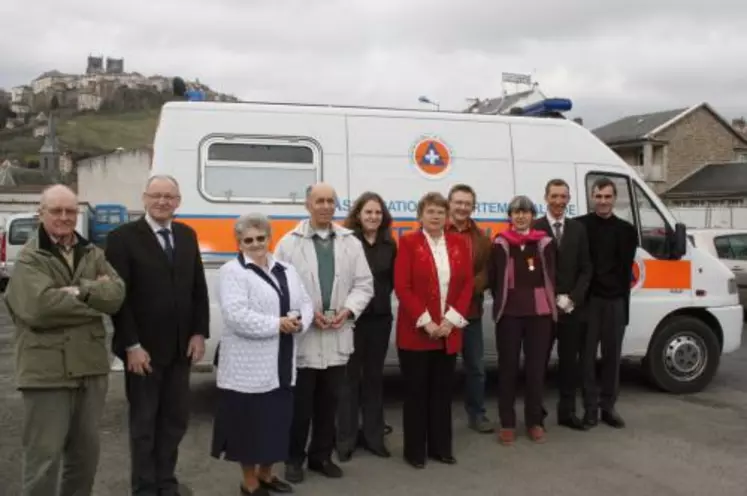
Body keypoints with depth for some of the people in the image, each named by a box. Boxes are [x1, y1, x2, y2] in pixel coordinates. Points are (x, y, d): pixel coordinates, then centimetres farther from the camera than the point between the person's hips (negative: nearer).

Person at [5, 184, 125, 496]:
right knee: (44, 456, 1)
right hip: (47, 371, -5)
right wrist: (96, 298, -13)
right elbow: (39, 307, -21)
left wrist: (80, 290, -19)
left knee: (86, 450, 18)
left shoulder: (93, 254, 11)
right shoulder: (28, 259, -5)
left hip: (90, 366, 6)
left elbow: (117, 293, -4)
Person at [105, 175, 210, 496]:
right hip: (143, 349, -5)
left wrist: (199, 334, 1)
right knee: (144, 423, 9)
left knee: (175, 420, 13)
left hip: (180, 347, 5)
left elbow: (199, 289, 9)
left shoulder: (187, 235, 8)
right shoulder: (123, 237, -8)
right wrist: (131, 345, -16)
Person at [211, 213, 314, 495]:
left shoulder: (286, 270, 12)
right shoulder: (232, 272, -8)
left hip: (281, 365, 6)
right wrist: (277, 324, -20)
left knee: (277, 421, 15)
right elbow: (236, 315, -20)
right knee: (250, 423, 4)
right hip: (248, 366, -6)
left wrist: (299, 323, -11)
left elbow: (305, 303, 10)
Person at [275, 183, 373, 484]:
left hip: (337, 337, 3)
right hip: (302, 336, -3)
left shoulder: (351, 242, 8)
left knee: (329, 402, 13)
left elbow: (364, 284, 6)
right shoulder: (289, 242, -1)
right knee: (300, 403, 6)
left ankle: (321, 456, 28)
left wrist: (348, 311, -10)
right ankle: (294, 459, 21)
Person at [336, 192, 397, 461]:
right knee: (350, 377, 4)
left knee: (374, 376, 13)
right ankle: (346, 439, 14)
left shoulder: (389, 245, 7)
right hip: (352, 317, -4)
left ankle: (372, 435, 24)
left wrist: (382, 296, 1)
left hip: (380, 318, 5)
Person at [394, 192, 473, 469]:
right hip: (415, 331, -3)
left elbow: (467, 284, 4)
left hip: (449, 331, 4)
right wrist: (425, 322, -15)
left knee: (442, 391, 12)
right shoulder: (408, 243, -3)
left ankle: (441, 447, 24)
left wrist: (451, 320, -6)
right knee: (416, 391, 5)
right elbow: (402, 287, -10)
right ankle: (415, 451, 16)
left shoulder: (459, 243, 8)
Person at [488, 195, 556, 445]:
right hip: (509, 314, -1)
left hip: (540, 313, 2)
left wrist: (551, 303, 2)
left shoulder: (544, 243, 4)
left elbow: (551, 276, 6)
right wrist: (502, 302, 4)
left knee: (536, 368, 8)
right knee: (508, 368, 5)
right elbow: (494, 278, 3)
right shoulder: (501, 244, -1)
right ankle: (507, 423, 15)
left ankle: (534, 421, 21)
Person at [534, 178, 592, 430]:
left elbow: (585, 269, 6)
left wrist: (572, 298, -7)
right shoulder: (535, 228, -5)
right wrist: (553, 299, -12)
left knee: (570, 360, 10)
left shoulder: (578, 229, 8)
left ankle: (567, 411, 22)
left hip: (572, 306, 4)